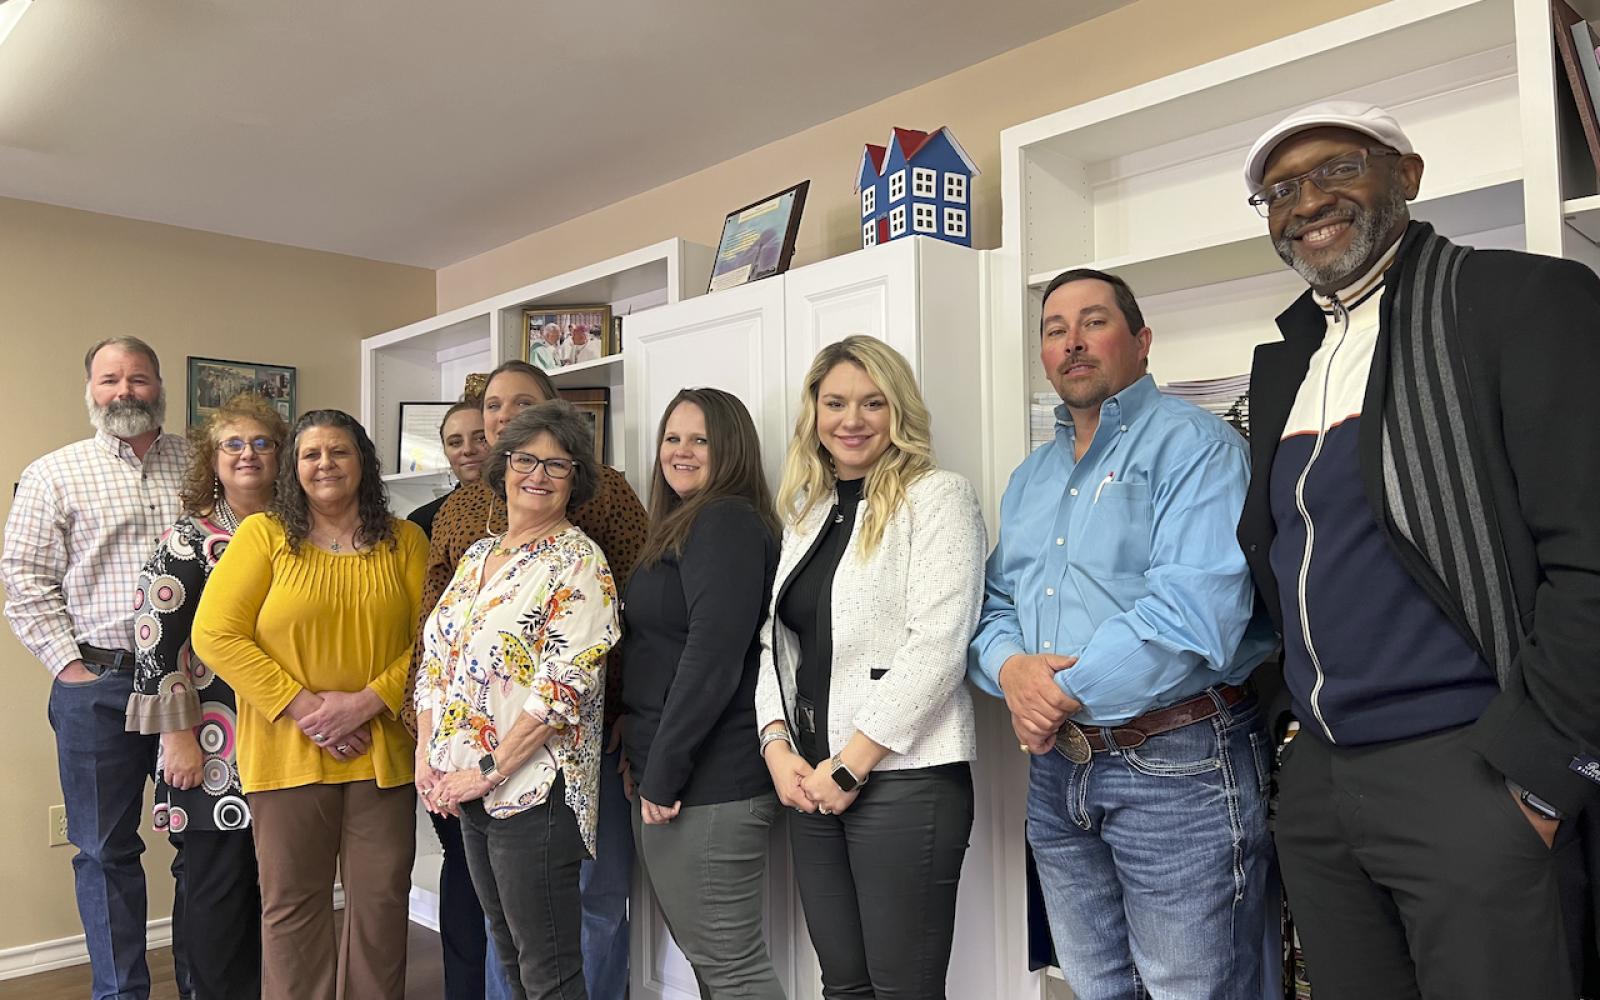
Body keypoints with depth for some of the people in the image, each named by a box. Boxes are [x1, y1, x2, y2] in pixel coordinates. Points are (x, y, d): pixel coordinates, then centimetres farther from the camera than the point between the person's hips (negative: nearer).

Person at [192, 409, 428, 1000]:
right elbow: (215, 635, -6)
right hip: (286, 751, -1)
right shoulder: (262, 534, 0)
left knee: (381, 898, 8)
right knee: (292, 903, 9)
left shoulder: (405, 541, 4)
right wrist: (301, 706, -12)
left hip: (381, 749, 1)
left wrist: (368, 701, -13)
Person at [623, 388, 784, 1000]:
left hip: (708, 785, -10)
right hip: (665, 778, 10)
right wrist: (646, 764, 13)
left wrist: (662, 774, -17)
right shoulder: (685, 527, 17)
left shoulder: (727, 522, -13)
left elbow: (713, 658, -21)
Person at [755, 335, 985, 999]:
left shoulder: (937, 497, -6)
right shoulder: (806, 511, 15)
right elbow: (776, 642, 14)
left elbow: (937, 645, -15)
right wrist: (777, 748, -1)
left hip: (904, 778, -6)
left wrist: (849, 766, -15)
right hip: (811, 780, 6)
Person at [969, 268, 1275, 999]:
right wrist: (1011, 667, -10)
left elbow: (1197, 608, -22)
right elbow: (994, 604, 13)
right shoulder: (1030, 477, 15)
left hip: (1176, 766, -7)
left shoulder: (1193, 444, -9)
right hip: (1055, 769, 7)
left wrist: (1068, 695, -18)